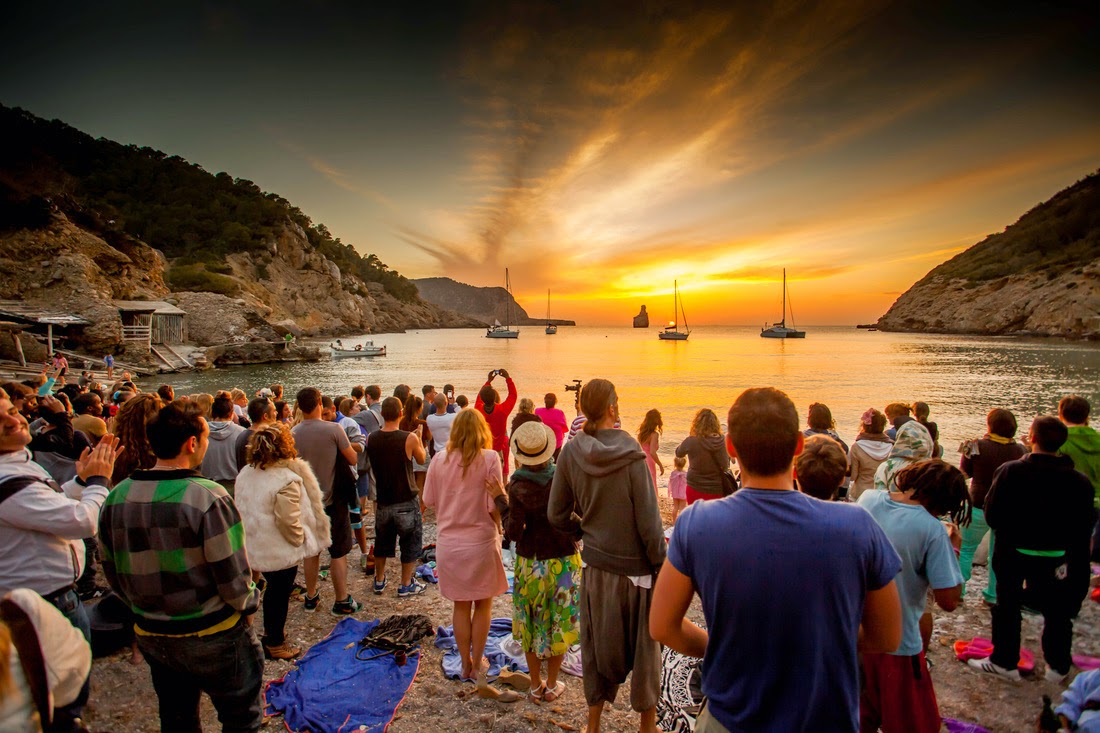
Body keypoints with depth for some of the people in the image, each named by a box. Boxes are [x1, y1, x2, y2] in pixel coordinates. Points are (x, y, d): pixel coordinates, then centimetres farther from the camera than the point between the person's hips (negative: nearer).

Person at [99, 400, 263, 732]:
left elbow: (113, 574, 5)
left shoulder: (116, 497, -6)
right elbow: (234, 581, -22)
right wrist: (250, 602, -1)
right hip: (213, 636, -6)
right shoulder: (208, 498, -25)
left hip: (150, 637, 6)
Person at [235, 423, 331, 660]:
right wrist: (301, 541, -9)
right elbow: (288, 521, -25)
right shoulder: (287, 480, -26)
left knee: (274, 588, 26)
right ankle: (275, 644, 26)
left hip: (255, 546, 8)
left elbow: (242, 510, 9)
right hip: (280, 550, -8)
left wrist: (253, 533, 18)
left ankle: (271, 631, 43)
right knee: (280, 594, 10)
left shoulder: (245, 474, 1)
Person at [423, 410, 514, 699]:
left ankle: (466, 664, 31)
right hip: (481, 542, -2)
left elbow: (430, 500, 2)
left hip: (449, 542, 3)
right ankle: (478, 665, 27)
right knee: (483, 605, 17)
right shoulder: (489, 459, -13)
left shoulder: (440, 460, -5)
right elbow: (494, 506, -13)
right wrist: (499, 530, 5)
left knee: (461, 606, 18)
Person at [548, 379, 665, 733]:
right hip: (635, 565, -3)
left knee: (597, 644, 18)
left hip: (595, 563, 4)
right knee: (642, 644, 16)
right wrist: (662, 567, -5)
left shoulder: (571, 452, -7)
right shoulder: (631, 455, -17)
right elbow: (648, 521, -15)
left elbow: (557, 515, -2)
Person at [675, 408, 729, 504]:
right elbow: (725, 466, -11)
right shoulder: (720, 441, -12)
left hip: (695, 489, -1)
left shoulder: (691, 441, -13)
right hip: (716, 490, 1)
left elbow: (678, 452, 6)